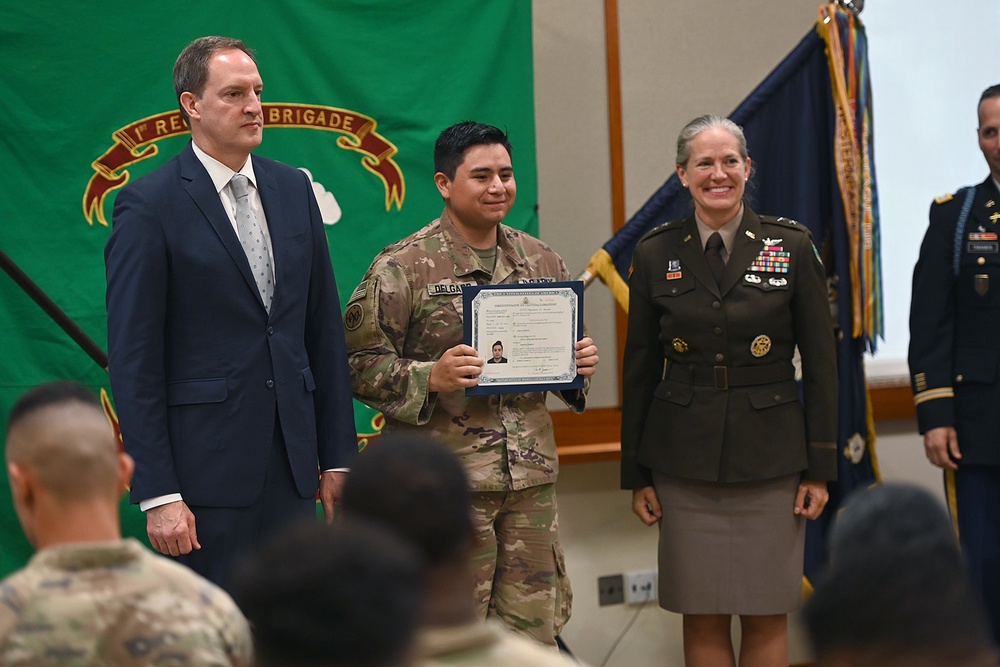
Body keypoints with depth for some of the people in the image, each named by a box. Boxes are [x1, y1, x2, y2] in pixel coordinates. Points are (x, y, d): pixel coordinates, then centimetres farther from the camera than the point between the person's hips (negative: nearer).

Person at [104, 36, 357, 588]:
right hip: (205, 473, -5)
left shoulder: (294, 190, 10)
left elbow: (325, 329, 13)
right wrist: (157, 494, -14)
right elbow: (133, 359, -9)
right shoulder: (148, 205, -7)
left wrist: (338, 455, 9)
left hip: (293, 462, 5)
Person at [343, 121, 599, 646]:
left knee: (534, 632, 10)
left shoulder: (541, 261, 12)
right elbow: (359, 365, -7)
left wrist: (580, 365, 2)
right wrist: (429, 378, -22)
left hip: (532, 481, 5)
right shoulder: (401, 268, -6)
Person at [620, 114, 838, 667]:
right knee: (702, 619, 4)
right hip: (684, 462, 1)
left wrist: (821, 467, -2)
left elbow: (820, 363, 1)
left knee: (766, 618, 5)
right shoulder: (655, 254, 2)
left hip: (771, 458, -1)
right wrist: (635, 476, 4)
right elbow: (639, 371, 6)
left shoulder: (792, 247, -1)